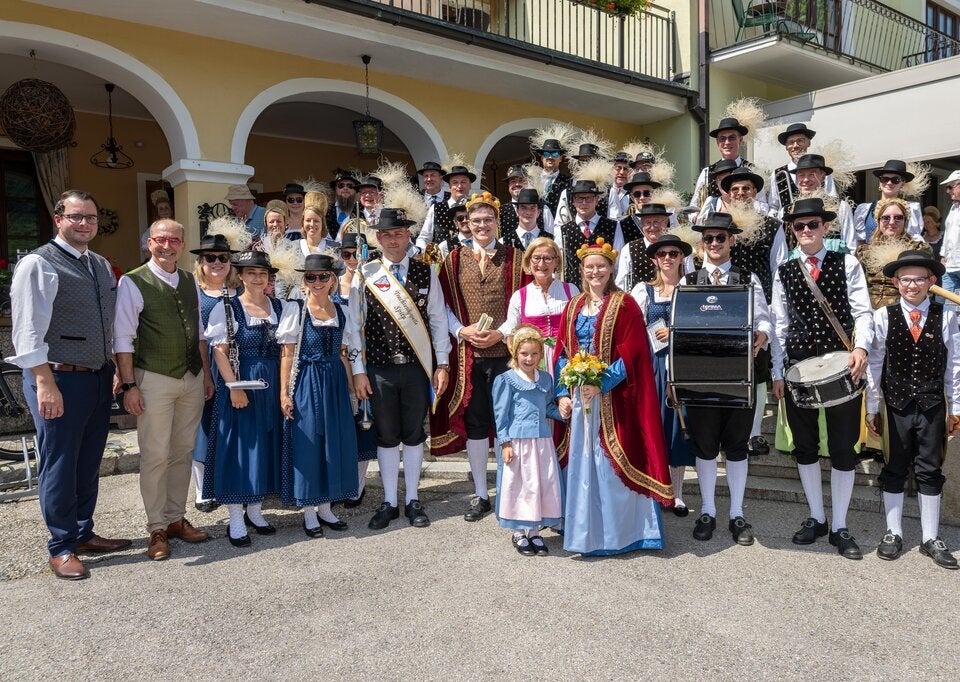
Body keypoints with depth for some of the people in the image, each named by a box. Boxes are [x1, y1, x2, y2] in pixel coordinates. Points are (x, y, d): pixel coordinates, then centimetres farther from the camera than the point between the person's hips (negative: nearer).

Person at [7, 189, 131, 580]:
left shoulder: (102, 266, 12)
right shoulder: (38, 264, -10)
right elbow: (29, 331, -15)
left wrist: (116, 371, 13)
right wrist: (46, 383, -20)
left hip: (99, 378, 7)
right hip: (60, 379, -7)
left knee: (88, 464, 16)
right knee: (60, 466, 3)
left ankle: (83, 534, 31)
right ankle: (62, 548, 17)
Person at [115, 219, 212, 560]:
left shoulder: (190, 282, 10)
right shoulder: (133, 283, -7)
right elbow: (123, 338, -8)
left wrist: (206, 375, 14)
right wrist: (129, 385, -12)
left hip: (192, 379, 6)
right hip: (155, 379, -5)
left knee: (183, 452, 12)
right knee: (155, 456, 0)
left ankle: (176, 518, 25)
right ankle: (157, 529, 13)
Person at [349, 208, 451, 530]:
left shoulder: (425, 273, 2)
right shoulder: (365, 274, -1)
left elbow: (438, 320, 4)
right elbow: (354, 325, 0)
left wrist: (442, 365, 0)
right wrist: (358, 370, -2)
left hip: (417, 367, 1)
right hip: (380, 369, 0)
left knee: (414, 434, 11)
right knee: (386, 436, 10)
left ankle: (413, 501, 25)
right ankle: (389, 503, 24)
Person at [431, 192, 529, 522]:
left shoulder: (513, 257, 6)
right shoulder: (454, 259, 9)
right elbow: (445, 305, 8)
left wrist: (502, 332, -11)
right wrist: (462, 330, -8)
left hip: (505, 352, -1)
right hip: (468, 355, 1)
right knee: (473, 421, 6)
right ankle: (480, 495, 20)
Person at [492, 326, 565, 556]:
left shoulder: (546, 379, 9)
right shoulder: (507, 380, -6)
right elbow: (501, 414, -5)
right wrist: (505, 443, -10)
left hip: (542, 441, 5)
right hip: (517, 441, -5)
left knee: (545, 484, 8)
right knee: (519, 485, 3)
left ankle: (534, 531, 24)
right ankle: (519, 533, 20)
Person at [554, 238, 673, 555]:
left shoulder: (625, 305, -3)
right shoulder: (573, 307, 12)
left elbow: (631, 353, -10)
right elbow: (562, 353, 9)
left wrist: (602, 384, -19)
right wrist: (563, 394, -1)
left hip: (613, 399, -5)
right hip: (578, 399, 5)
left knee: (611, 464, -1)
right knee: (581, 464, 9)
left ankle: (619, 531, 13)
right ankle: (587, 532, 21)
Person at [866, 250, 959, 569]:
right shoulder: (883, 317, -4)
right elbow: (874, 365, -1)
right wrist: (871, 408, 0)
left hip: (932, 406, 1)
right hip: (896, 406, -1)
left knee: (930, 471, 8)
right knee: (895, 469, 8)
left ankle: (930, 538, 21)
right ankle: (893, 534, 21)